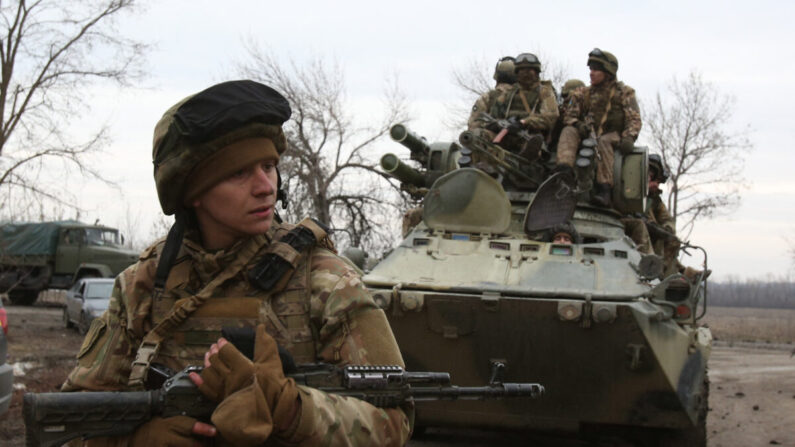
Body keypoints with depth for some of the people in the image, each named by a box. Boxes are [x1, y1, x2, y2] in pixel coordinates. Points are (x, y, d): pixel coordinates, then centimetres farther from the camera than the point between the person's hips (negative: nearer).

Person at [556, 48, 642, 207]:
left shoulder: (624, 92, 5)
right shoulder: (583, 94, 14)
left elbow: (634, 119, -3)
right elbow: (569, 116, 10)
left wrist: (629, 138, -22)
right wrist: (578, 125, -14)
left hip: (614, 136, -3)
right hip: (590, 135, 4)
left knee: (603, 142, -37)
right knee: (568, 131, -22)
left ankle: (605, 190, -45)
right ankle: (564, 172, -46)